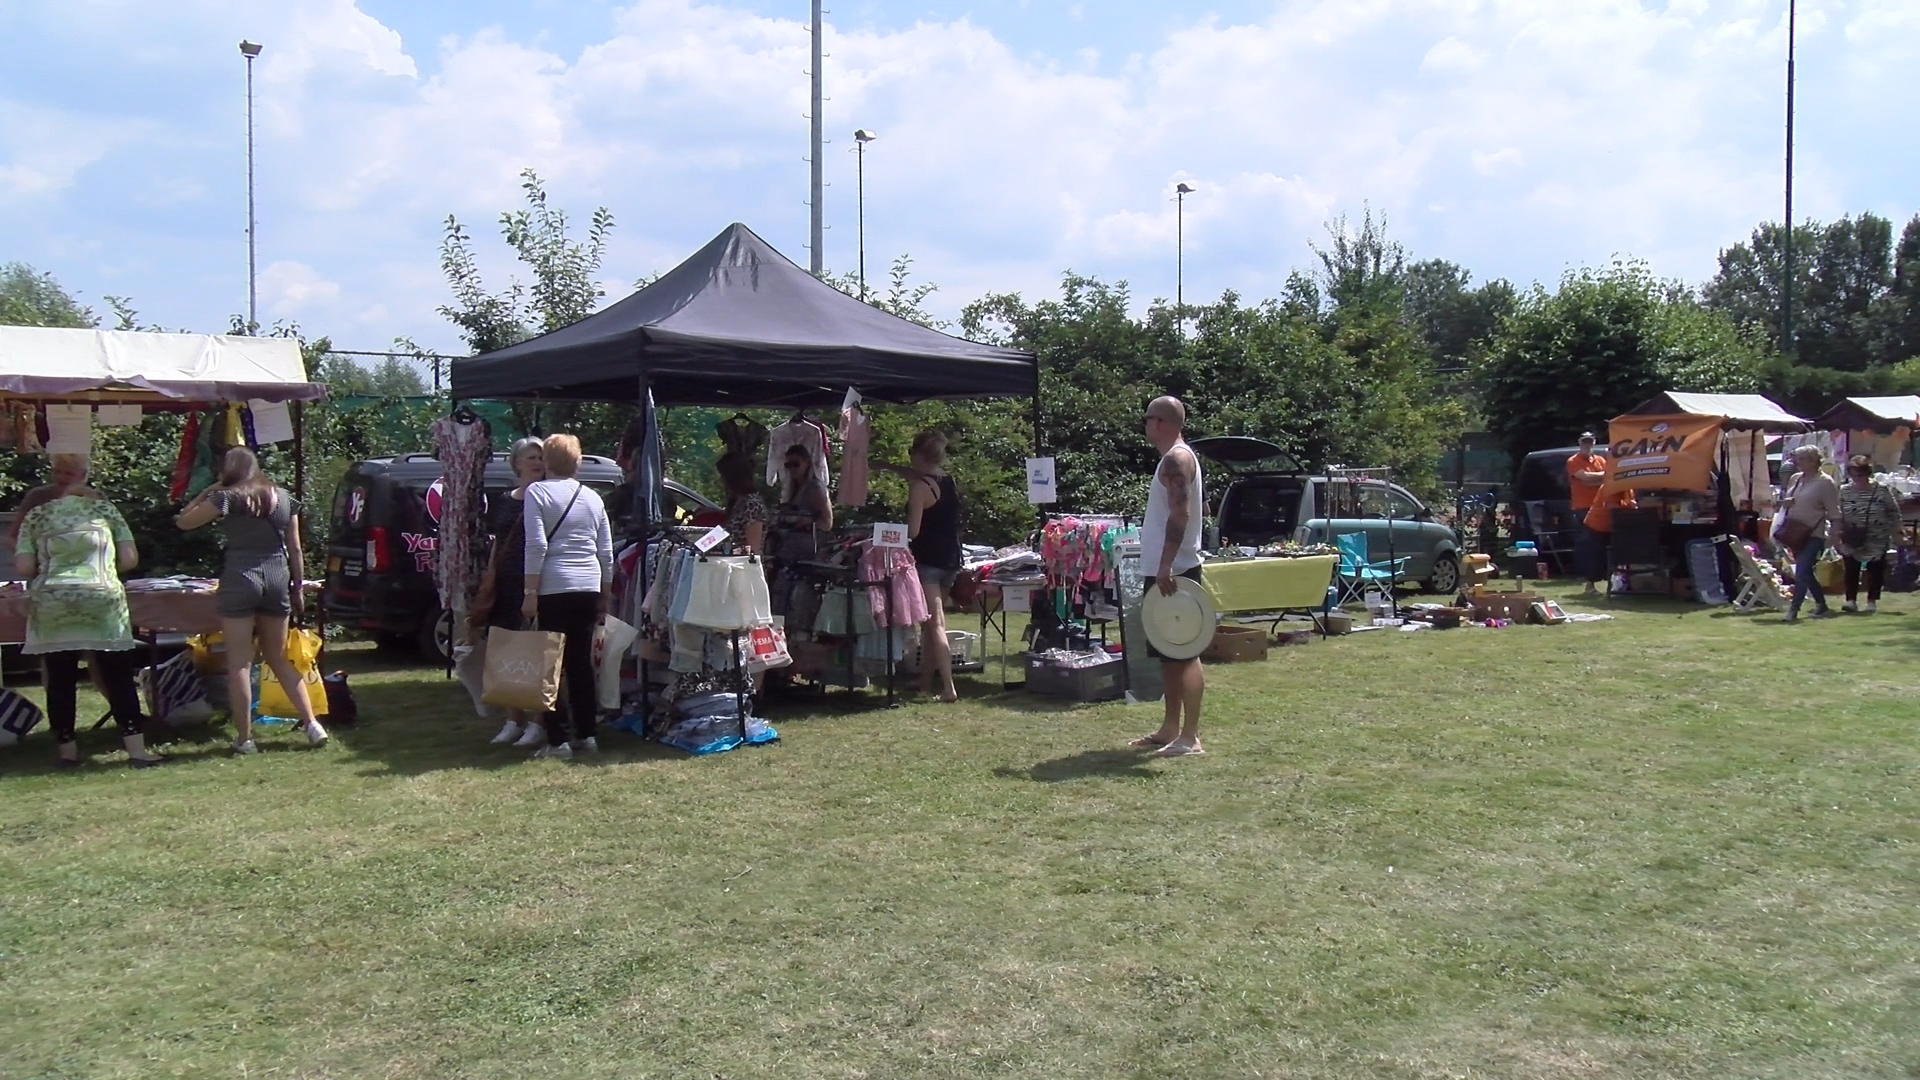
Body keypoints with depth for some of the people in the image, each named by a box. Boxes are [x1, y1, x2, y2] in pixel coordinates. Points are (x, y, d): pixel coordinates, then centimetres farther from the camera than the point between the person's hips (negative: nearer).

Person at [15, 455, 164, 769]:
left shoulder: (35, 516, 8)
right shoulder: (104, 508, 8)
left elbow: (23, 568, 1)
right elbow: (130, 559, 4)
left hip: (51, 607, 1)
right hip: (102, 601, -1)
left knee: (61, 681, 8)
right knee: (118, 678, 3)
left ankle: (66, 750, 14)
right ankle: (136, 749, 2)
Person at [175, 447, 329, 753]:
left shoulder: (228, 497, -4)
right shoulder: (283, 497, 10)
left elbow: (183, 521, 0)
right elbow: (294, 549, 10)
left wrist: (207, 492, 9)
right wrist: (298, 586, 17)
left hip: (240, 578, -5)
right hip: (277, 578, 5)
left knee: (239, 664, 2)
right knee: (279, 659, 16)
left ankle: (244, 738, 5)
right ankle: (312, 724, 9)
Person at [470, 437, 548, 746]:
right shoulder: (504, 503, 16)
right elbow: (496, 548, 20)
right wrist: (487, 587, 12)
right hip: (507, 587, 5)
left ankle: (539, 723, 2)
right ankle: (514, 721, 17)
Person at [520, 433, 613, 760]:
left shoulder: (537, 491, -2)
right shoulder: (592, 497, 13)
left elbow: (537, 545, -11)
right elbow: (606, 552, 14)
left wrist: (531, 592, -9)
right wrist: (605, 595, 21)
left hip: (555, 588, -5)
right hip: (589, 588, 5)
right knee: (582, 663, 12)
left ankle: (557, 741, -1)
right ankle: (586, 735, 16)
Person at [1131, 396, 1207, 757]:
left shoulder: (1177, 459, -13)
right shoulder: (1173, 459, 18)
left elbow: (1181, 513, -24)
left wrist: (1166, 566, -29)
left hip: (1174, 572, -11)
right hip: (1164, 571, 11)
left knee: (1183, 654, -9)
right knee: (1168, 653, 15)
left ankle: (1190, 737, -7)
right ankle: (1171, 729, 23)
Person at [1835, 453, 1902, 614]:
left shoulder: (1882, 490, -6)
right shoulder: (1844, 491, 0)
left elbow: (1894, 512, 1)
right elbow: (1838, 516, 4)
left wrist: (1895, 532, -2)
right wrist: (1836, 536, -1)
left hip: (1877, 541, -1)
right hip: (1852, 541, 1)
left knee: (1875, 571, 6)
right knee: (1851, 571, -1)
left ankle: (1872, 601, 16)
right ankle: (1851, 600, 2)